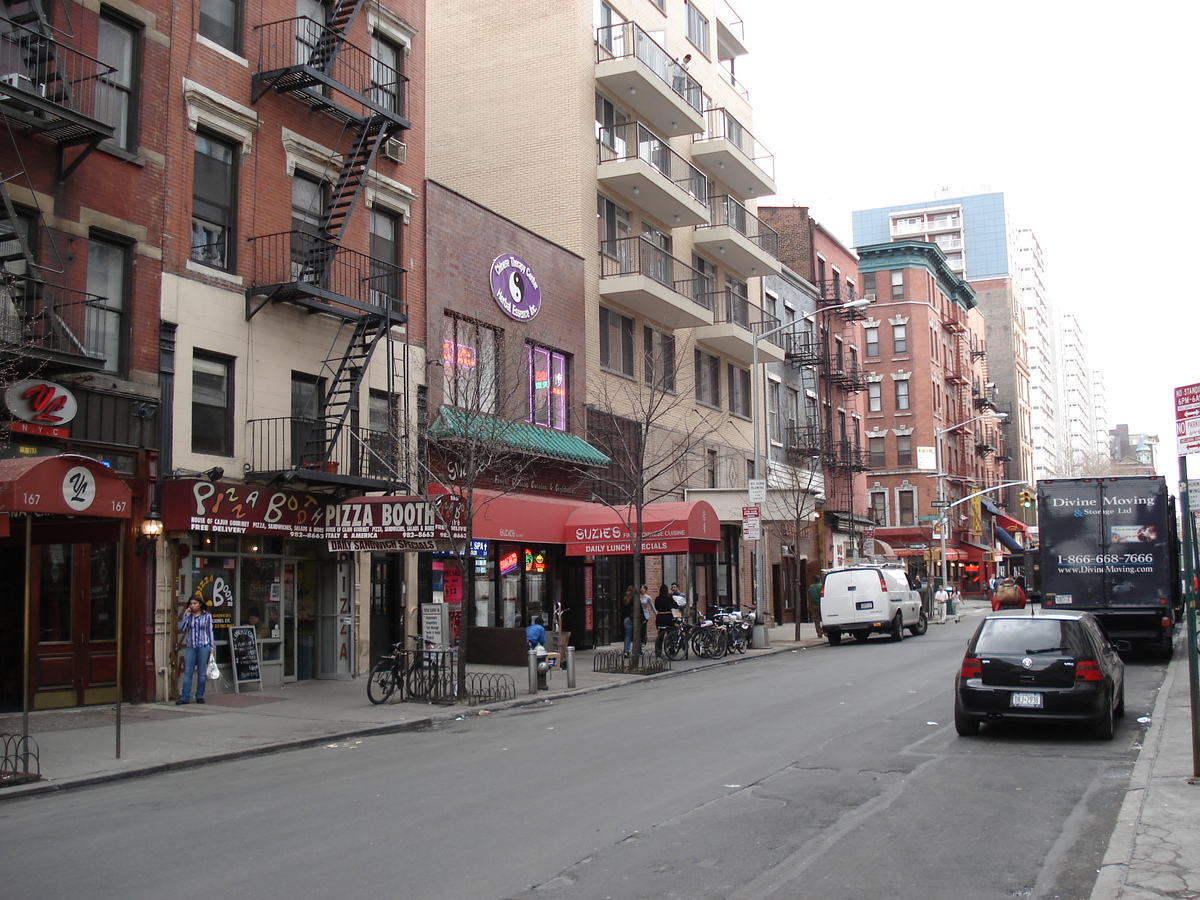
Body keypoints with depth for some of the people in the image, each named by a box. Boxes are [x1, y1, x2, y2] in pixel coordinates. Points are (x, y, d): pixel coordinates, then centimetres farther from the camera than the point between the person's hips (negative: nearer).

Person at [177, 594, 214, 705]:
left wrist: (211, 647, 4)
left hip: (203, 646, -2)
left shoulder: (207, 616, 4)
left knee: (201, 673, 4)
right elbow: (181, 628, -3)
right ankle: (184, 697, -3)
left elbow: (210, 631, 7)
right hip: (190, 646, 2)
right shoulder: (188, 616, 9)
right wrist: (186, 615, -5)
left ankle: (200, 696, 12)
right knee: (187, 672, -3)